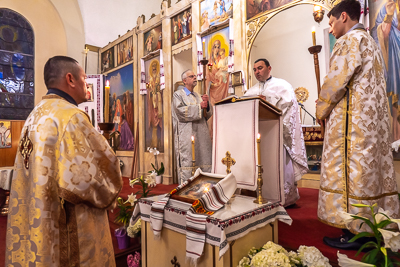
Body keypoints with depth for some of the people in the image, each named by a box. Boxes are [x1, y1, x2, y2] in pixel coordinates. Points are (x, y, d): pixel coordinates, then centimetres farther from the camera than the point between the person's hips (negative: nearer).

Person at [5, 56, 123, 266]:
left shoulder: (36, 116, 7)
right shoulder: (70, 116, -21)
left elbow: (44, 179, 11)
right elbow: (98, 175, -23)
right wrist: (107, 195, -3)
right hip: (70, 235, -9)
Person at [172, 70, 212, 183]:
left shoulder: (198, 96, 23)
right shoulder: (178, 95, 5)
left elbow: (208, 114, 16)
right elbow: (181, 112, -12)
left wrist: (207, 104, -3)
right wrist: (199, 106, -10)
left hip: (201, 135, 6)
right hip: (186, 135, -6)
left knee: (205, 164, 3)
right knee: (186, 162, -8)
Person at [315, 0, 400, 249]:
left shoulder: (351, 39, -6)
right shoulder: (371, 42, 24)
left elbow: (337, 79, -15)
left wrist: (322, 109, -4)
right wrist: (329, 102, 16)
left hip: (352, 118, -10)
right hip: (374, 117, 10)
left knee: (350, 170, -7)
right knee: (372, 167, 10)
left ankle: (355, 232, -1)